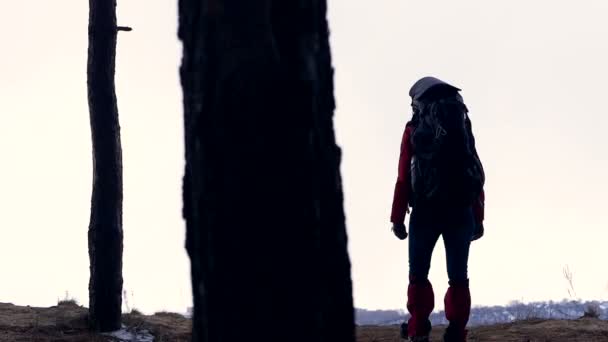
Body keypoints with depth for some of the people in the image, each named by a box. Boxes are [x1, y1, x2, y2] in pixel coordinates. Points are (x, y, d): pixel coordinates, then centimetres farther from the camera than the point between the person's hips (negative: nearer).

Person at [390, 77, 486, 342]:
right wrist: (478, 218, 12)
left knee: (419, 274, 5)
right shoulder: (463, 127, 13)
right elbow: (477, 175, 9)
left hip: (426, 211, -2)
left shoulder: (415, 130, 3)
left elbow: (404, 177, -2)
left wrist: (398, 217, 0)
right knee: (458, 276, 4)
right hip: (461, 211, 2)